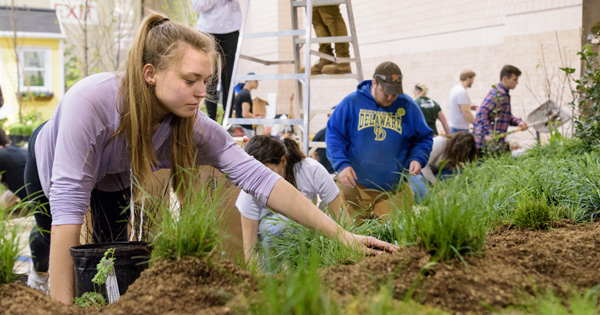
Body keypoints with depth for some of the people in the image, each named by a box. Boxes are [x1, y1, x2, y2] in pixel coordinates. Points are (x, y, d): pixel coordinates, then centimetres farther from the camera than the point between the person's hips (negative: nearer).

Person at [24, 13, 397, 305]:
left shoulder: (195, 125, -34)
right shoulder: (89, 101, -46)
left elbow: (257, 178, -36)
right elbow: (68, 201, -48)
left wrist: (341, 235, -43)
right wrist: (62, 306, -50)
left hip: (114, 182, 2)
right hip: (51, 160, -2)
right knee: (48, 236, 15)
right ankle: (40, 273, 51)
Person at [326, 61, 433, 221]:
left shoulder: (408, 106, 4)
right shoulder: (351, 103, -2)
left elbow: (424, 138, 13)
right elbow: (334, 135, -1)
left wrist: (417, 159, -7)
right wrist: (342, 164, -15)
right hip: (354, 187, -1)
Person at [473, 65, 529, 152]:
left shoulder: (505, 94, 19)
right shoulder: (497, 94, -14)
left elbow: (508, 117, 26)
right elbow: (482, 114, -26)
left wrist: (518, 122, 6)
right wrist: (488, 133, -32)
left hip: (497, 142, 10)